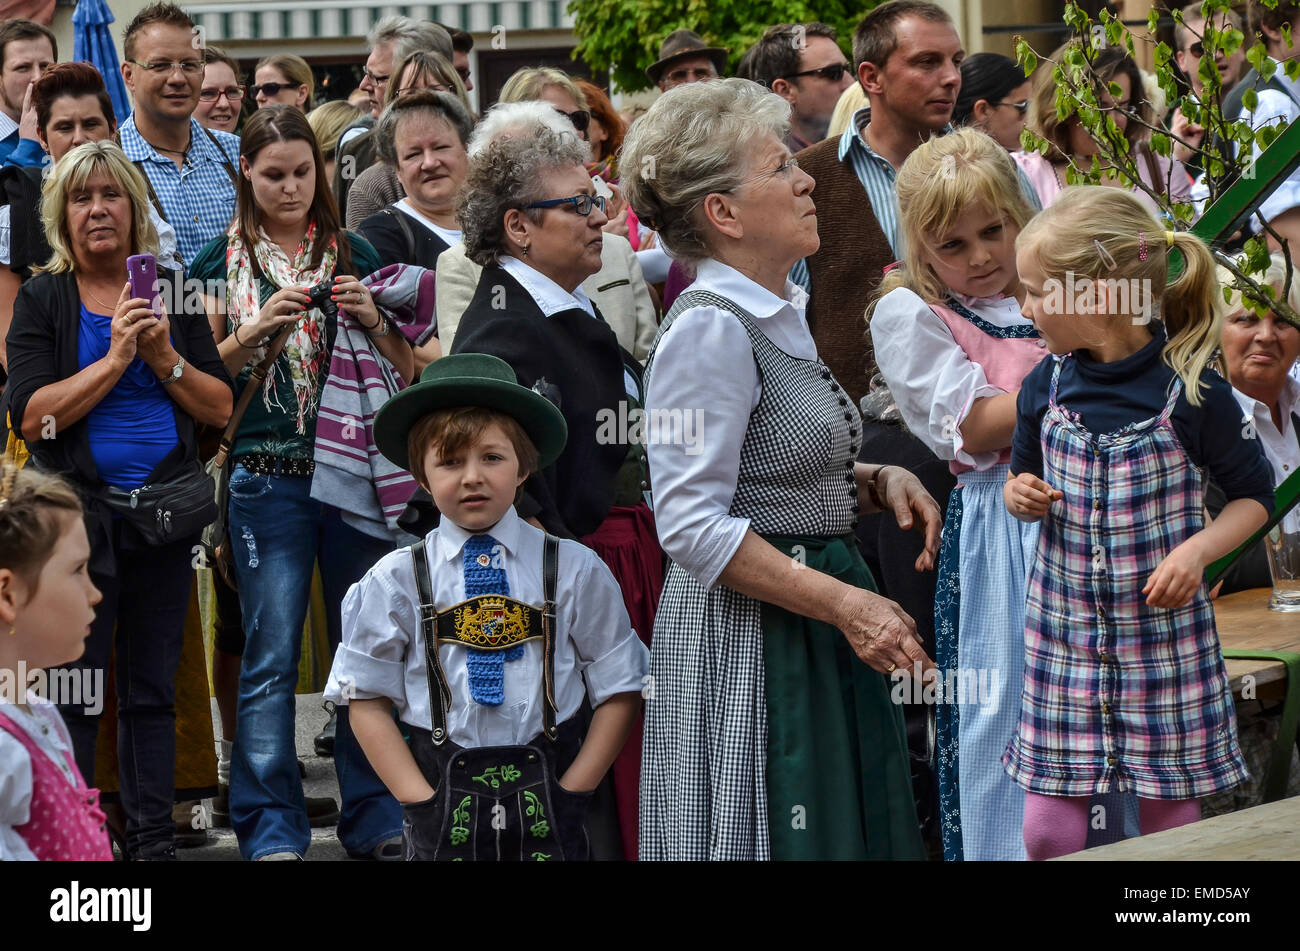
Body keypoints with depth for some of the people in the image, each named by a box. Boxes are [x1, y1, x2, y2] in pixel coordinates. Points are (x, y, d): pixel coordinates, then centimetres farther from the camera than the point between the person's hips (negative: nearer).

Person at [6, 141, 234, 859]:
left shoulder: (169, 292, 9)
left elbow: (219, 408, 5)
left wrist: (165, 357, -10)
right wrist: (116, 358, -16)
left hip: (166, 513, 3)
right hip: (80, 516, -3)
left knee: (152, 689, 8)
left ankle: (153, 839, 13)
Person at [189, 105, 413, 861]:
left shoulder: (355, 254, 10)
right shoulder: (223, 260, 6)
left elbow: (409, 370, 11)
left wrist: (374, 319, -8)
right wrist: (257, 331, -12)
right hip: (268, 477, -2)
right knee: (271, 656, -4)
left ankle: (375, 818, 12)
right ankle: (271, 828, 0)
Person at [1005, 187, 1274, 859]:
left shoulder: (1191, 391, -11)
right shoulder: (1046, 386, 1)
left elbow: (1253, 494, 0)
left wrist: (1198, 548, -17)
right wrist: (1021, 497, -6)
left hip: (1163, 623, -3)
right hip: (1063, 625, 3)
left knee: (1169, 814, 5)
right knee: (1048, 824, 1)